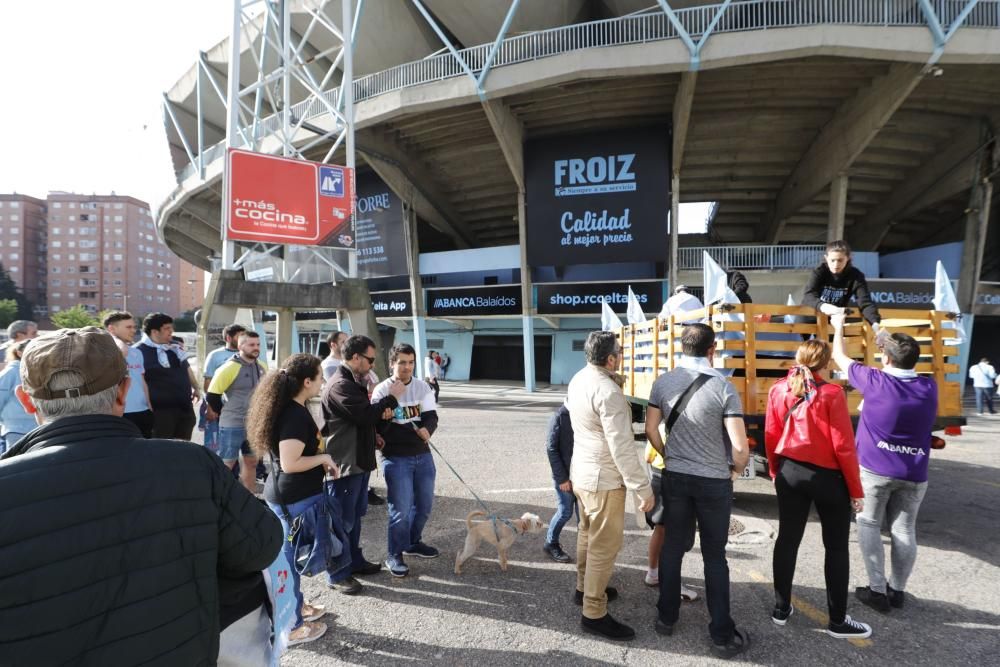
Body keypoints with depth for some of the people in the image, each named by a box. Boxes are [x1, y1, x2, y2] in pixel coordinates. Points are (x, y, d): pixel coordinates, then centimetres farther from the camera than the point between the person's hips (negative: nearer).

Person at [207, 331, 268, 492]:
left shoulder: (262, 367, 5)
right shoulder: (230, 368, -16)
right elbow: (212, 396, -12)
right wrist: (226, 413, -2)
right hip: (233, 425, -7)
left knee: (251, 462, 16)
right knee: (226, 465, 2)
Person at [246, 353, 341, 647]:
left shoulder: (291, 408, 6)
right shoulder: (295, 415, -25)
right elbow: (290, 464, -28)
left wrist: (321, 462, 10)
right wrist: (324, 458, -15)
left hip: (289, 494, 10)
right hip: (295, 498, -10)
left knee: (290, 555, 23)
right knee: (291, 557, 5)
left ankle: (295, 606, 40)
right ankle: (290, 627, 21)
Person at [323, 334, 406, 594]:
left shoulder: (353, 382, 13)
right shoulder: (340, 385, -22)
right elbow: (366, 415, -26)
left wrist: (377, 419, 2)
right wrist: (392, 398, -14)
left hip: (359, 460, 10)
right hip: (345, 462, -10)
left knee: (355, 515, 21)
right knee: (342, 519, 2)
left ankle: (355, 561, 35)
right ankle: (337, 576, 16)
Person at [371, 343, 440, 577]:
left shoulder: (422, 387, 3)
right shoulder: (382, 390, -10)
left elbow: (432, 417, -4)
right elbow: (379, 427, -14)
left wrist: (427, 430, -26)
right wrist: (416, 432, -24)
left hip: (423, 455, 5)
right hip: (396, 459, -5)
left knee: (424, 504, 15)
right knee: (401, 509, -2)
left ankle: (413, 542, 37)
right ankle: (395, 555, 18)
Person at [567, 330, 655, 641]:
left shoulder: (578, 380, 2)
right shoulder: (608, 391, -26)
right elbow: (622, 448, -27)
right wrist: (643, 488, -20)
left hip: (581, 471, 9)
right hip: (603, 478, -9)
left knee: (587, 533, 24)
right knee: (605, 545, 3)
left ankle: (585, 587, 42)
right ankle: (594, 614, 15)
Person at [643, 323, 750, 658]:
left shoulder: (663, 382, -4)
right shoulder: (723, 386, -16)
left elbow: (651, 430, 3)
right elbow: (740, 447, -17)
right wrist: (735, 470, 3)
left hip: (675, 478, 3)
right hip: (714, 482, -3)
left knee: (672, 547, 15)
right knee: (714, 557, 9)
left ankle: (666, 618, 28)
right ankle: (722, 635, 20)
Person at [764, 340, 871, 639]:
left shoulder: (778, 390, -3)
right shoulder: (831, 394, -16)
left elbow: (770, 436, 3)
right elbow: (844, 447, -14)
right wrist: (856, 490, -4)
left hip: (790, 473, 4)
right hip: (828, 477, -4)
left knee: (787, 539, 13)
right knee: (836, 547, 11)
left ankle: (781, 608, 24)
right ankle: (838, 621, 21)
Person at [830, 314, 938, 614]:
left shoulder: (875, 382, -14)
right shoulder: (929, 387, -3)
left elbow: (840, 358, 0)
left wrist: (838, 328, 16)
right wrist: (894, 341, 28)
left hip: (874, 469, -4)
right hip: (914, 474, 4)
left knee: (869, 525, 9)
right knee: (904, 530, 13)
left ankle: (877, 591, 10)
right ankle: (897, 590, 24)